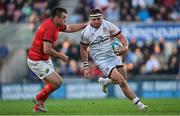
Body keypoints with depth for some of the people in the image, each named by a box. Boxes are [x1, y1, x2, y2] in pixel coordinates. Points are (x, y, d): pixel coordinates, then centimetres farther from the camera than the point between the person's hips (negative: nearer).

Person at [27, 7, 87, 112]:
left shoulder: (54, 24, 5)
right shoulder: (50, 28, -25)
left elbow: (70, 28, 22)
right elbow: (47, 50, -28)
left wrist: (86, 25, 17)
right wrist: (60, 56, -14)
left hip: (45, 59, 10)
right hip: (37, 61, -10)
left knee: (50, 85, 13)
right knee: (57, 82, -11)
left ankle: (38, 107, 23)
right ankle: (39, 99, 7)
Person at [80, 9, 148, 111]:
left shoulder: (108, 25, -6)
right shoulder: (86, 33, -7)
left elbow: (122, 38, -3)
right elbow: (83, 49, 8)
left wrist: (125, 47, -25)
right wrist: (86, 66, 5)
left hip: (113, 56, 4)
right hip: (102, 61, -4)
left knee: (124, 80, 4)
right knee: (122, 82, -17)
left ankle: (105, 81, 34)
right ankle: (138, 103, -11)